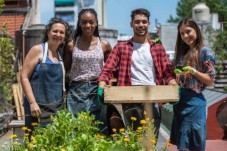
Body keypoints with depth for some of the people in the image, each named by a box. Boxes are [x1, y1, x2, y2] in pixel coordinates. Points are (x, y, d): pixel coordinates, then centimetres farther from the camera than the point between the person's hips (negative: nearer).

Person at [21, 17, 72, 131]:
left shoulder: (60, 55, 14)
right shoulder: (38, 50, -3)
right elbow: (24, 77, -8)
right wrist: (32, 103, -16)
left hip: (58, 108, 6)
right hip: (39, 108, -5)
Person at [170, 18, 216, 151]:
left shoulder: (205, 52, -6)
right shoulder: (182, 53, 14)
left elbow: (211, 80, -9)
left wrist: (193, 71, -20)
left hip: (194, 103, -7)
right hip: (179, 102, 7)